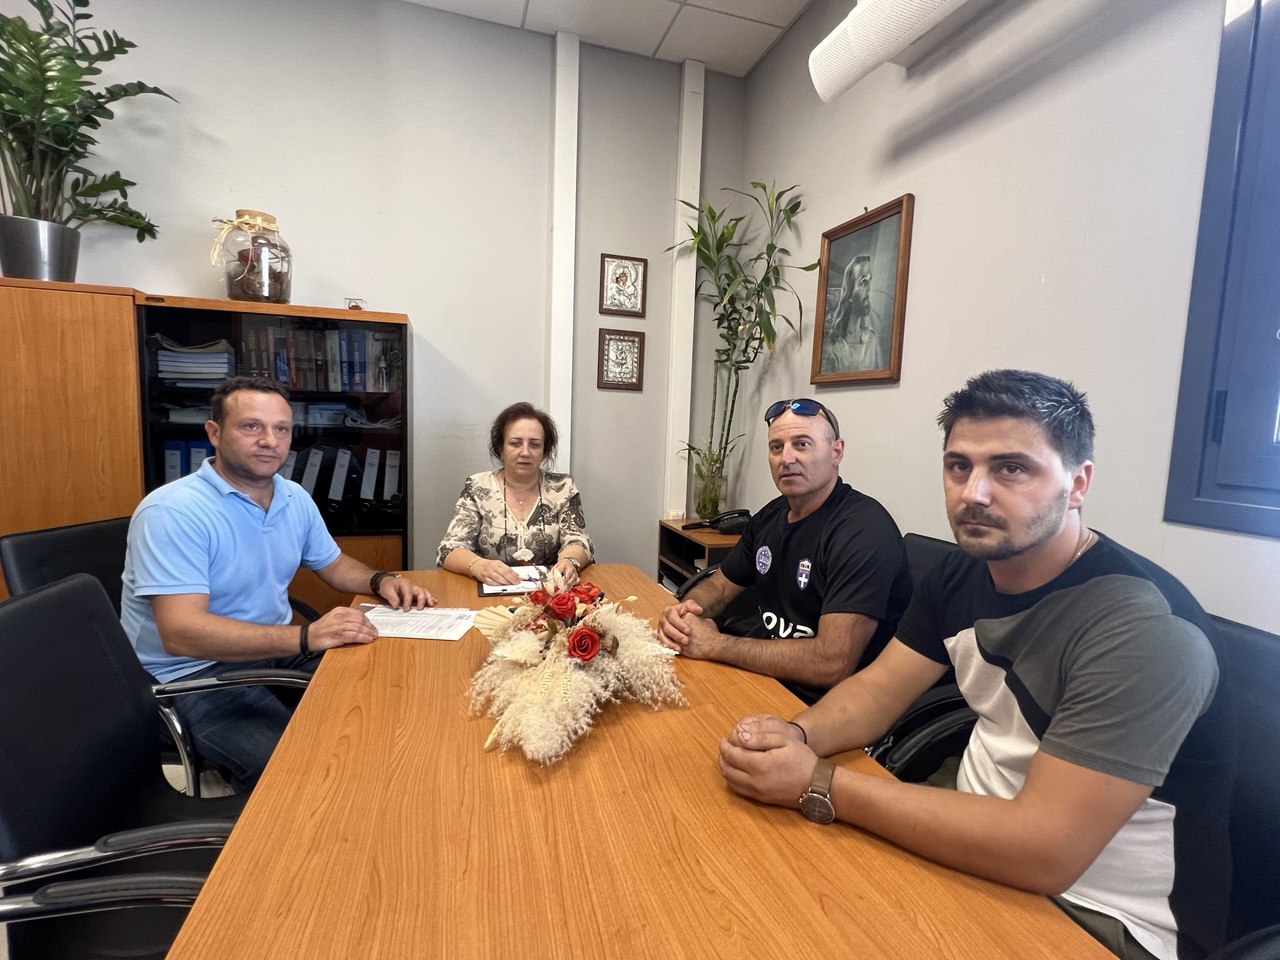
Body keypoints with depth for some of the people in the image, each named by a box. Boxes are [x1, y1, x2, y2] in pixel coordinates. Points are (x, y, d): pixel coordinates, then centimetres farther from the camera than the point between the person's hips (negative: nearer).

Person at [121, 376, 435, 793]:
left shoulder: (295, 498, 2)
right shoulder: (173, 512, -21)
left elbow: (333, 564, 18)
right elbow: (182, 633, -29)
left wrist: (380, 580, -4)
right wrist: (307, 637, -38)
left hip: (276, 651, 7)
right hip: (194, 674, -7)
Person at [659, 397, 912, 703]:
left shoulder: (864, 529, -23)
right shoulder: (772, 516, 4)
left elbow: (832, 664, -30)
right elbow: (720, 585, 14)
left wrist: (716, 645, -23)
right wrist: (686, 610, -10)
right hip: (771, 679, 7)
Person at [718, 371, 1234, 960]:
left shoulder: (1143, 627, -28)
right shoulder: (961, 575, -4)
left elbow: (1044, 851, -32)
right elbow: (879, 688, 0)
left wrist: (818, 784, -30)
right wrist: (796, 735, -21)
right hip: (985, 838, 6)